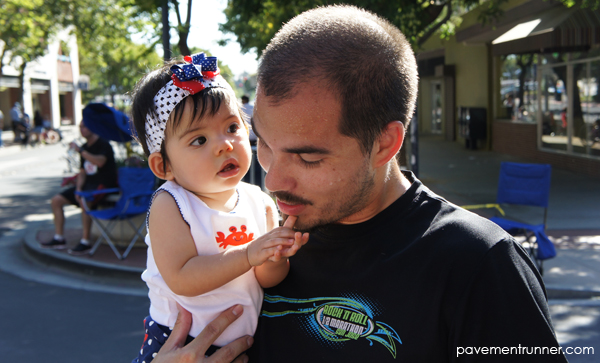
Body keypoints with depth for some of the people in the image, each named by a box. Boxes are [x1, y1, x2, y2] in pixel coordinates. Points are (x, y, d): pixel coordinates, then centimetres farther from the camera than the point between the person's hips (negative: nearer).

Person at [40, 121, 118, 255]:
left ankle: (85, 242, -28)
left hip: (104, 184, -9)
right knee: (56, 200, 3)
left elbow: (100, 162, -30)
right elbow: (82, 172, 16)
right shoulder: (85, 148, 15)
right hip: (88, 184, 9)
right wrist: (78, 189, -1)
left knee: (84, 201, -37)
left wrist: (80, 150, -28)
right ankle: (59, 238, 8)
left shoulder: (103, 144, -9)